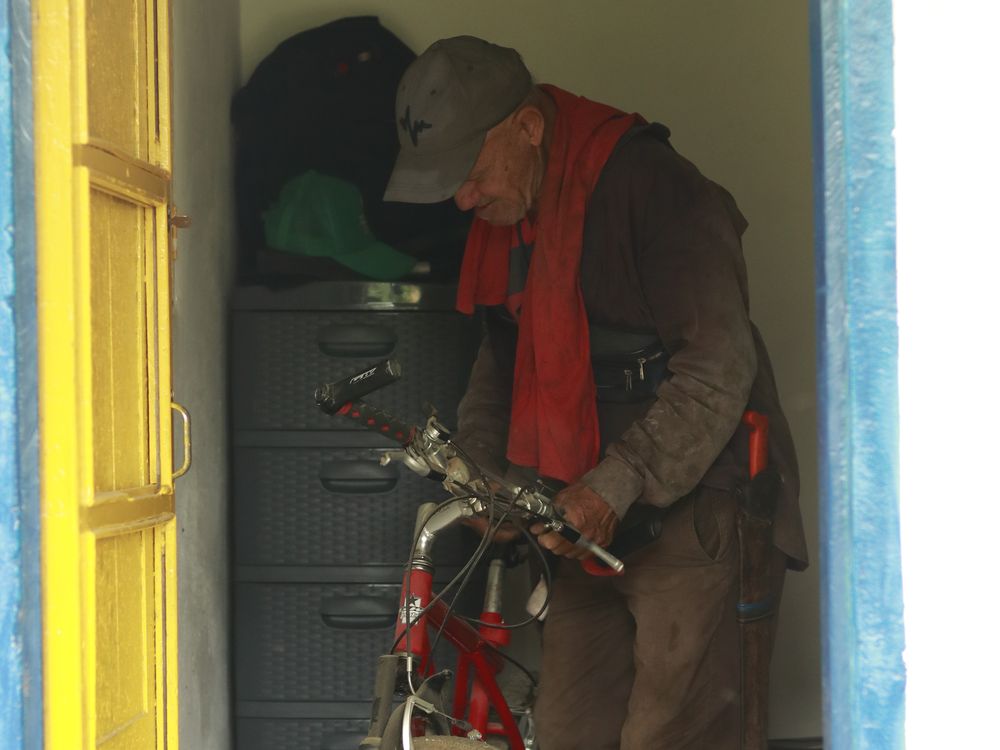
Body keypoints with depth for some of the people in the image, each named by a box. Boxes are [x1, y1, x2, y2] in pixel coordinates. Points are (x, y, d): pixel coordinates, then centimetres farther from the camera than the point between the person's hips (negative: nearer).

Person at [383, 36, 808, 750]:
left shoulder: (655, 187, -15)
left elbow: (718, 367, -19)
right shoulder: (507, 215, 12)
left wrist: (618, 483, -22)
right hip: (595, 514, 8)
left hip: (692, 510, -8)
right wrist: (479, 465, 6)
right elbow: (505, 357, 23)